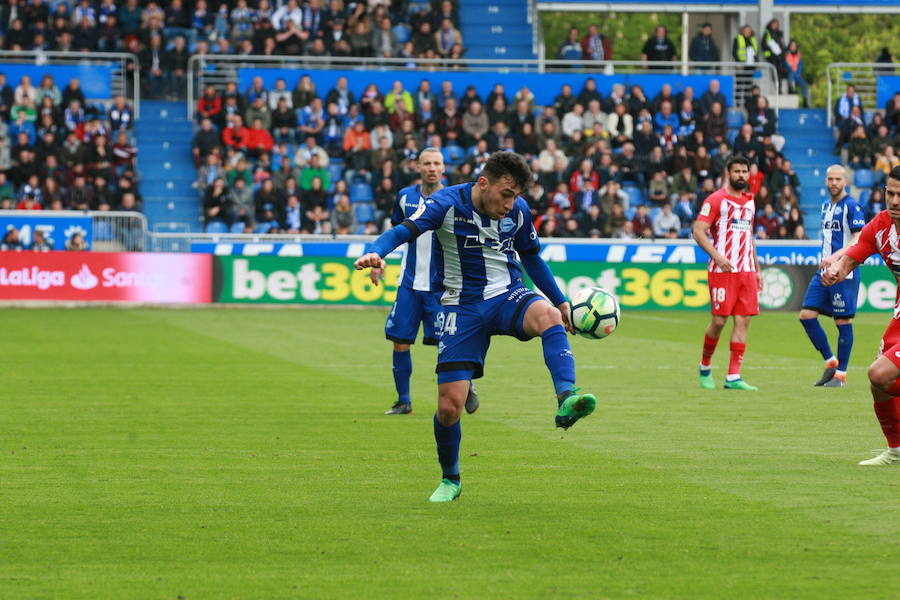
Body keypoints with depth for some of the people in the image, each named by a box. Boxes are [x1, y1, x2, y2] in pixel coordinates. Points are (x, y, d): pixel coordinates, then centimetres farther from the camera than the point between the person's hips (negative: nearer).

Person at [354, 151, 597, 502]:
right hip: (463, 308, -2)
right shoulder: (447, 204, -12)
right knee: (449, 405, -7)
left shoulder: (518, 210, 0)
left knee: (547, 314, -36)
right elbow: (405, 230, -26)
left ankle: (566, 400, -50)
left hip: (507, 296, 2)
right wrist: (376, 252, -47)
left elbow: (532, 258, 17)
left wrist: (560, 301, 20)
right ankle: (450, 481, 19)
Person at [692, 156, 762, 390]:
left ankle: (733, 377, -3)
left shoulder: (749, 201, 17)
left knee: (743, 321, -2)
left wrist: (757, 269, 22)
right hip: (723, 271, -6)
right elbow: (698, 231, -10)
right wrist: (717, 256, -22)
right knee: (719, 320, -6)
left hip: (746, 271, 6)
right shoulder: (716, 200, -4)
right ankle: (705, 366, 17)